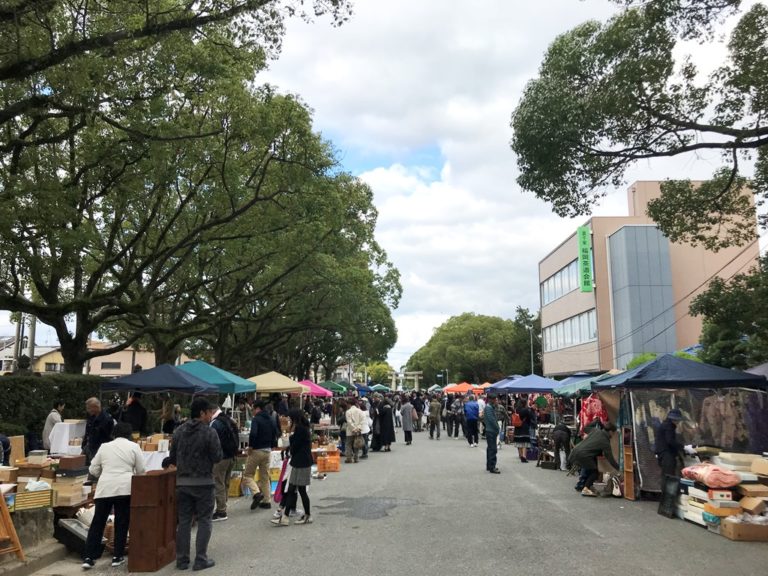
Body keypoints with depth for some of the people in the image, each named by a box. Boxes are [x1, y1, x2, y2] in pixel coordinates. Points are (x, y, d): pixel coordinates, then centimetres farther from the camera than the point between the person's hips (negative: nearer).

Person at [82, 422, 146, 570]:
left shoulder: (104, 446, 12)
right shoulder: (134, 446, 4)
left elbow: (93, 470, 15)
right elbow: (141, 471, 5)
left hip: (104, 488, 2)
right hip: (124, 488, -2)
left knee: (97, 523, 8)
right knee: (121, 523, 8)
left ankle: (88, 558, 6)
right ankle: (117, 556, 12)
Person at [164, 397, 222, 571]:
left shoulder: (179, 431, 3)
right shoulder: (209, 432, -13)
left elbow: (173, 457, 7)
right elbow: (217, 457, -11)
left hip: (182, 482, 5)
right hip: (203, 482, -5)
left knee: (184, 521, 12)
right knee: (204, 520, 6)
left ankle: (182, 560, 16)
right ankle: (201, 559, 6)